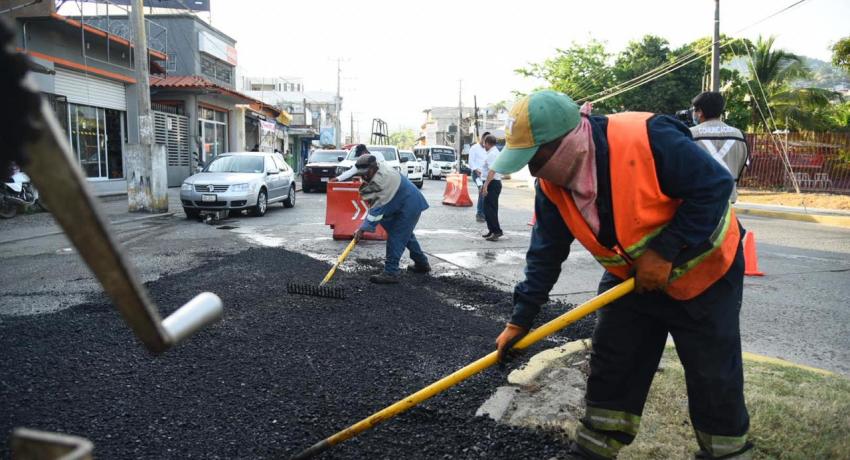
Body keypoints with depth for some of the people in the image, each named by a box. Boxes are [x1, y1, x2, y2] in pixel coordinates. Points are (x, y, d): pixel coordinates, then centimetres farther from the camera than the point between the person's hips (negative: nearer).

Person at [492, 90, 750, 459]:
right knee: (609, 368, 8)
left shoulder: (646, 139, -33)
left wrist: (665, 252, -28)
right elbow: (546, 253, -5)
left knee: (714, 378, 3)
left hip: (704, 270, -5)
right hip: (631, 277, 5)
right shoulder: (552, 185, -12)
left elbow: (715, 185, -26)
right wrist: (520, 319, -6)